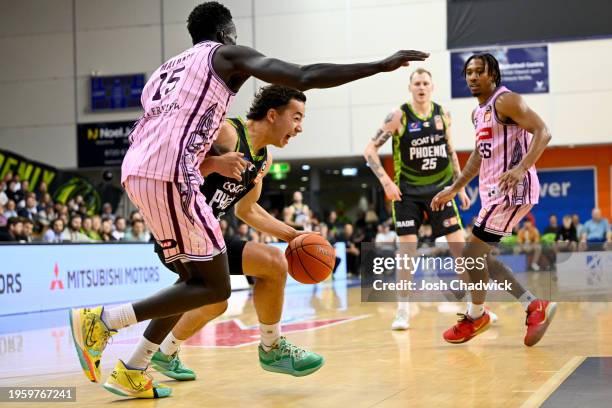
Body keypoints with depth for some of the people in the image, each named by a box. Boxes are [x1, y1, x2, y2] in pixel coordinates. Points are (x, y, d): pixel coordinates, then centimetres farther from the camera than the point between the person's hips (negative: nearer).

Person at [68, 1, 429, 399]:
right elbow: (305, 77, -4)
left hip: (135, 173, 9)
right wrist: (382, 65, -1)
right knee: (215, 288, -1)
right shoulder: (227, 54, 8)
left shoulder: (166, 69, 31)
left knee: (196, 279, 19)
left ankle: (132, 371, 17)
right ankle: (103, 320, -6)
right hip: (171, 176, -9)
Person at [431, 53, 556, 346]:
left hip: (512, 190, -10)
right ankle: (534, 306, 18)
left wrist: (522, 168, -34)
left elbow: (542, 132, -20)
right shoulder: (478, 113, 17)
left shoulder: (505, 100, -11)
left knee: (473, 253, -7)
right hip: (493, 191, 10)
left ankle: (475, 317, 12)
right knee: (481, 258, 11)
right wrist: (453, 189, 28)